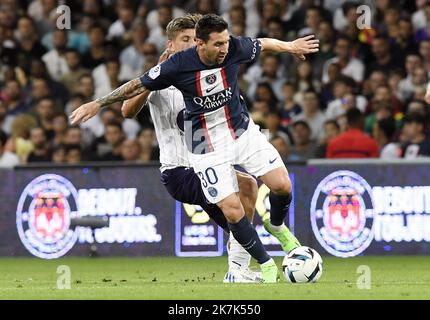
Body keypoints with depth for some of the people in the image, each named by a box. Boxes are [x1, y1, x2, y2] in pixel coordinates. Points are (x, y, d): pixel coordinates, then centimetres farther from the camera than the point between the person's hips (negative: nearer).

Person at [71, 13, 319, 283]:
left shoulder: (235, 49, -14)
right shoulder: (178, 65, -23)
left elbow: (263, 44, 9)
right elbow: (138, 86, -9)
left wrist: (290, 46, 26)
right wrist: (97, 104, -4)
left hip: (243, 130, 3)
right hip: (208, 146, -3)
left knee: (282, 185, -7)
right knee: (232, 210, -11)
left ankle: (277, 226, 28)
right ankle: (267, 266, 9)